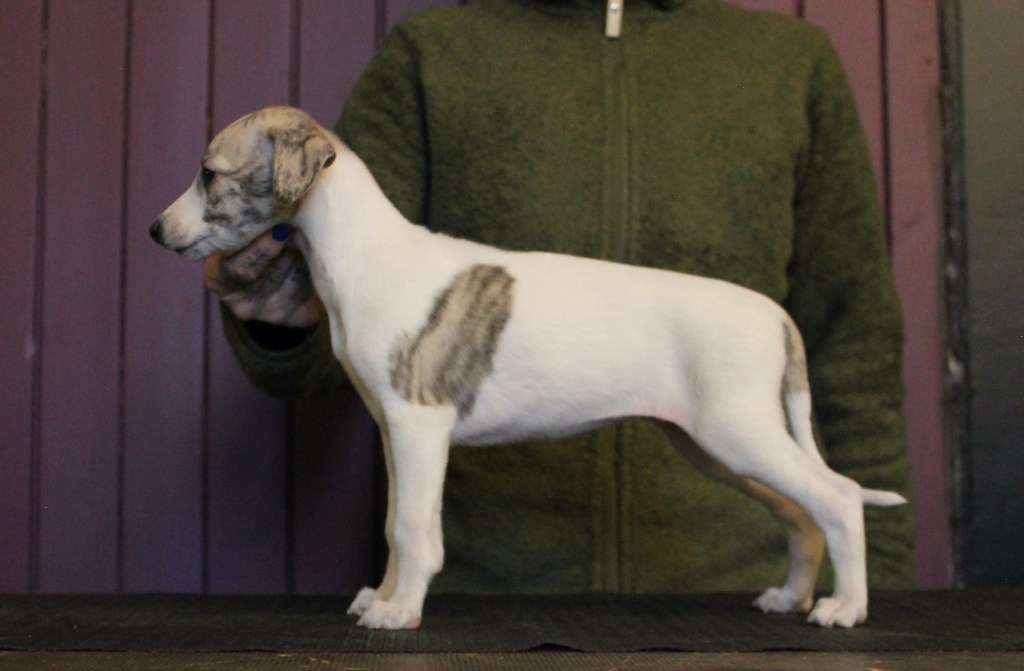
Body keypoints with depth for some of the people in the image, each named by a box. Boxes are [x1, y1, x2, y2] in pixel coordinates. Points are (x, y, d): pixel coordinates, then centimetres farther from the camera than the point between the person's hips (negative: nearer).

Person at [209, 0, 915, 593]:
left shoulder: (793, 58, 5)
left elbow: (854, 357, 6)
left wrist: (873, 576, 2)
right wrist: (286, 322, -24)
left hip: (734, 581, 0)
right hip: (479, 575, 1)